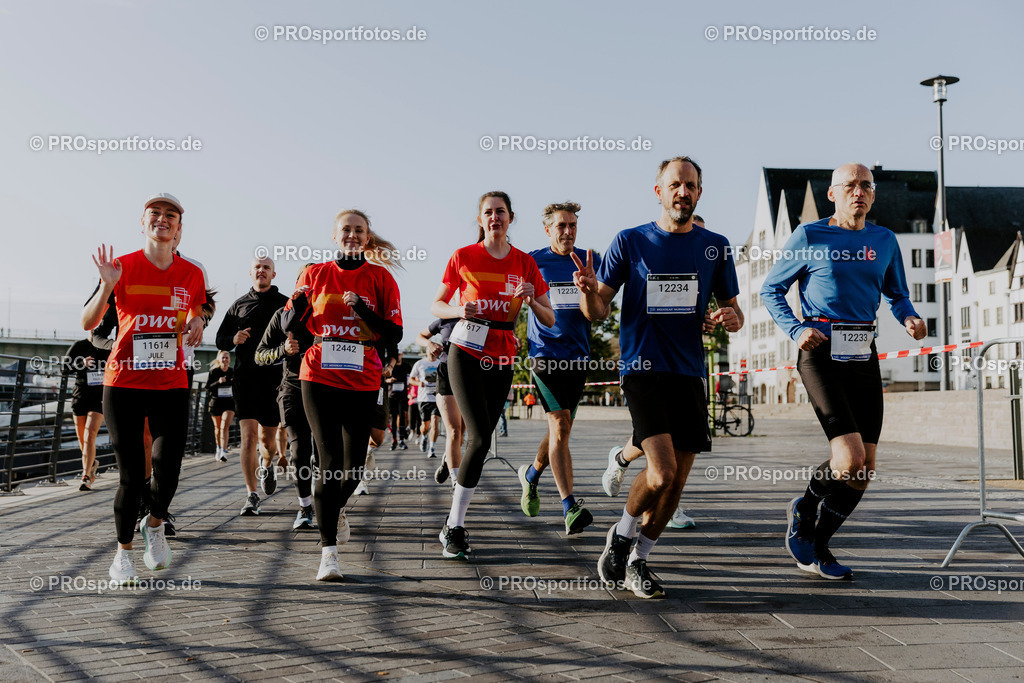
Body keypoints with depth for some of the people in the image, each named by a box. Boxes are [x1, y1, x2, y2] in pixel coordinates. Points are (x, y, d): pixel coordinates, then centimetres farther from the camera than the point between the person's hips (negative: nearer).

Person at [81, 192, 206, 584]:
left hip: (172, 386, 2)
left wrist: (195, 324, -2)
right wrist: (107, 286, -19)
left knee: (167, 470, -4)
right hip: (123, 385, -2)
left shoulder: (191, 274, 4)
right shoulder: (123, 267, -2)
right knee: (131, 475, -1)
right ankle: (123, 552, 23)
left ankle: (154, 524, 30)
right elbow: (87, 324, -3)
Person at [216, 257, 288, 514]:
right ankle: (251, 496, -3)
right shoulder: (239, 304, 12)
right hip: (245, 376, 1)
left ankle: (266, 467, 40)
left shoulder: (285, 304, 8)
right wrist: (233, 339, -6)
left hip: (273, 377, 0)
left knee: (268, 437, 5)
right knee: (248, 436, -9)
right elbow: (220, 339, 16)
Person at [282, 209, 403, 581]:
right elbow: (289, 326, 10)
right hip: (319, 379, -1)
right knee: (330, 461, -9)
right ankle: (329, 553, -4)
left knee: (354, 468, 8)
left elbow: (394, 334, -2)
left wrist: (363, 311, -16)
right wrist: (297, 304, -11)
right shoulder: (315, 274, 5)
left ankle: (336, 509, 42)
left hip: (363, 382, 1)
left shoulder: (381, 278, 3)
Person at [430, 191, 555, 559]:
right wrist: (459, 311, -14)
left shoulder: (524, 263, 5)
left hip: (502, 360, 4)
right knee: (481, 437, -17)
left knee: (478, 440, 6)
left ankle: (454, 522, 19)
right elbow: (436, 305, 6)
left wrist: (531, 300, -14)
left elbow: (549, 320, 6)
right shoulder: (464, 257, 0)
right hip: (466, 354, -3)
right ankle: (455, 529, -8)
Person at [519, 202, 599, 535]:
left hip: (578, 354, 4)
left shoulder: (590, 261, 9)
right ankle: (570, 507, -14)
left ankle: (532, 473, 40)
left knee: (562, 429, 12)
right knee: (560, 425, -14)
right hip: (545, 353, -4)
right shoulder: (532, 262, 0)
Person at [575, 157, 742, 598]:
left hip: (690, 373, 4)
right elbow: (597, 311, 2)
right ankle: (621, 535, 12)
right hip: (643, 368, -4)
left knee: (675, 482, 5)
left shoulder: (715, 246, 10)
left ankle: (637, 561, 25)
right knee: (662, 471, -18)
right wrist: (588, 289, -21)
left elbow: (733, 311, 16)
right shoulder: (630, 242, 2)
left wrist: (730, 318, -9)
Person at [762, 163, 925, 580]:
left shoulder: (884, 240, 14)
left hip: (864, 355, 6)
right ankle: (803, 510, 14)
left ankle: (817, 547, 23)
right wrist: (796, 330, -11)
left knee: (865, 469, 4)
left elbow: (897, 295, 22)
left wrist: (909, 318, -1)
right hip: (821, 351, -5)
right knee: (849, 459, -17)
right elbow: (771, 289, 5)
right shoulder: (809, 236, 1)